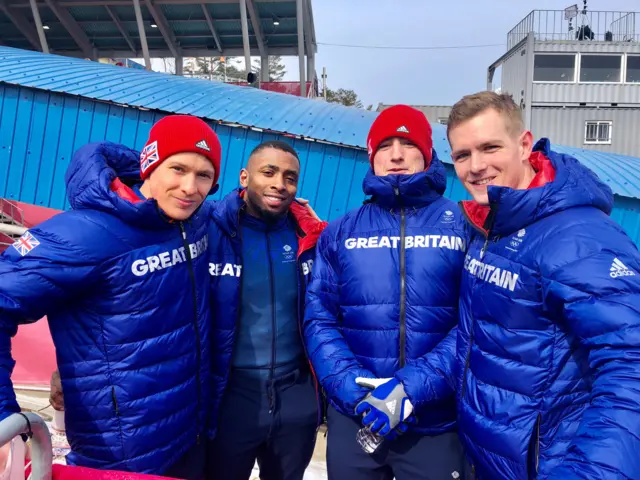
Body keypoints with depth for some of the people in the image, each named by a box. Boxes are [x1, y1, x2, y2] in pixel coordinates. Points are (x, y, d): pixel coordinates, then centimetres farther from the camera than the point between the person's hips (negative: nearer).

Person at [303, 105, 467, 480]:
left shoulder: (464, 226, -2)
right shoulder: (340, 233, 4)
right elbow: (319, 320, -2)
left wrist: (412, 388, -19)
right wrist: (356, 388, -15)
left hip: (438, 423, -1)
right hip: (352, 418, 2)